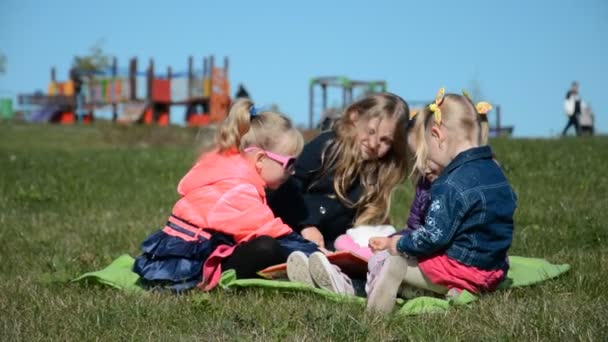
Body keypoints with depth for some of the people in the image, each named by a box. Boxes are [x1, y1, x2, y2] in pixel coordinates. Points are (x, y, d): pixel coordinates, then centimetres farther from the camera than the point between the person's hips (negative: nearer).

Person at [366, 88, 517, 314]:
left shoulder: (453, 184, -20)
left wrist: (396, 243, -3)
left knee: (388, 262, -3)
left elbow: (433, 236, -21)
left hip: (461, 271, -9)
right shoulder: (495, 172, 7)